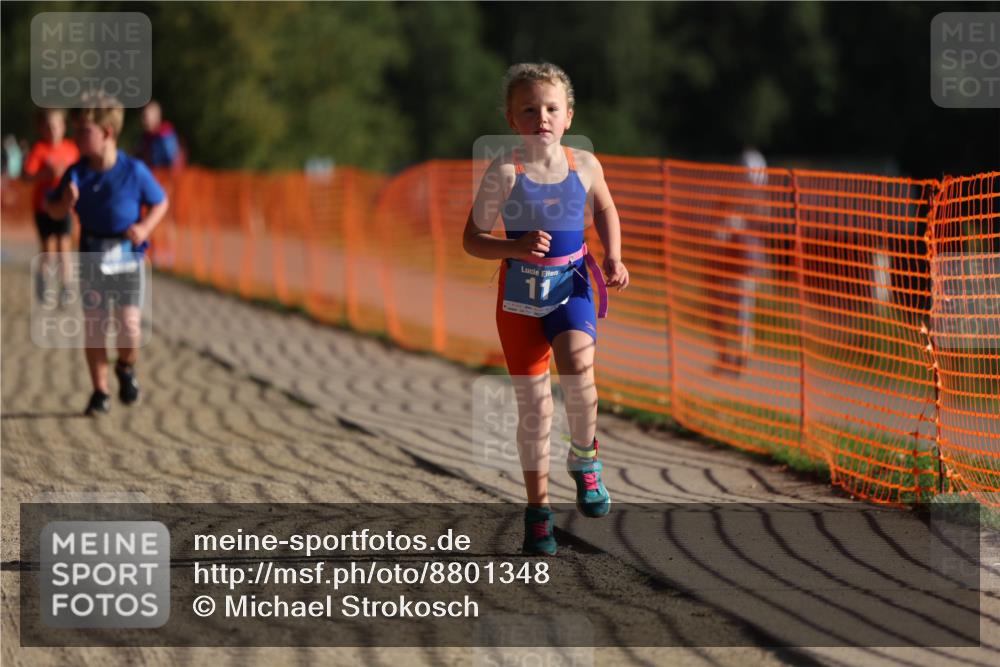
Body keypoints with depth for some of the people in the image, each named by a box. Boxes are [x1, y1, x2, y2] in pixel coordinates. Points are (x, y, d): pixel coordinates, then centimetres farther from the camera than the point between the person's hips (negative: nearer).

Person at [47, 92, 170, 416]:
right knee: (93, 327, 3)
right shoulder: (76, 173, -3)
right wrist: (66, 201, -17)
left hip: (127, 257, -2)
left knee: (129, 326, -9)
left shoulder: (134, 171, -9)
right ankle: (100, 392, 16)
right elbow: (55, 211, 5)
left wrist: (145, 227, -13)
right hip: (91, 257, 2)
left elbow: (160, 202, 3)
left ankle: (126, 368, 23)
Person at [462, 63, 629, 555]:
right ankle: (537, 506, 16)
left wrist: (613, 259, 5)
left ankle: (584, 459, 0)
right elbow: (473, 240, -8)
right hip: (520, 292, -1)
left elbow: (605, 209, 18)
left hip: (571, 286, 1)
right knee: (533, 402, 3)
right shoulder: (504, 172, -11)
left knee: (577, 367, -26)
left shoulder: (584, 165, -3)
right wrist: (517, 247, -24)